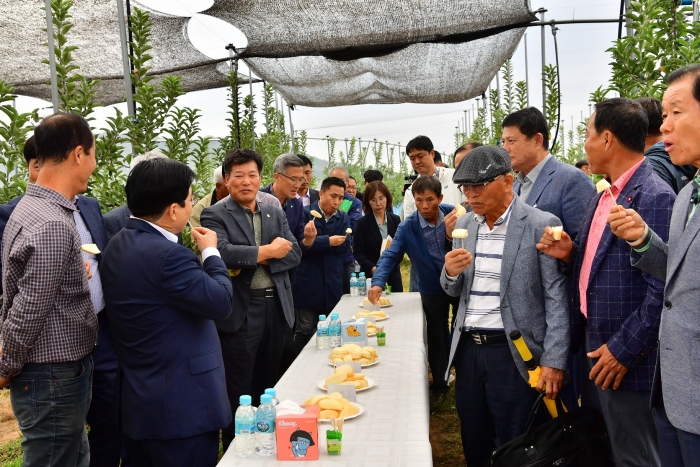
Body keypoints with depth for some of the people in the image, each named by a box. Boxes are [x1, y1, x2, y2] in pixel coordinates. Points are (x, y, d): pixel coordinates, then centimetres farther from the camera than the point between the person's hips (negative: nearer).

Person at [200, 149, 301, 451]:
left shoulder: (275, 214, 12)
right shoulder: (215, 215, -4)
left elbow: (294, 254, 1)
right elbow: (222, 253, -22)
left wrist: (256, 260, -14)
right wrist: (267, 250, -14)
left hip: (276, 308, 6)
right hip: (240, 312, -5)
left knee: (268, 386, 18)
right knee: (238, 393, 5)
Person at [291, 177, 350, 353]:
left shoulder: (343, 218, 9)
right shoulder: (305, 214, -4)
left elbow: (344, 246, -7)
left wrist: (314, 242, -17)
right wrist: (328, 241, -18)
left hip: (333, 285, 4)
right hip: (308, 284, -4)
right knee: (305, 330, 1)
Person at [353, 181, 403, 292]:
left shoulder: (395, 220, 7)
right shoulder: (362, 223, -2)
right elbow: (358, 252, -5)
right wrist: (372, 268, -18)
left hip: (393, 274, 3)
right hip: (371, 275, -3)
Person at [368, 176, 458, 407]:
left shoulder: (453, 214, -14)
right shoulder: (407, 227, -16)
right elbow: (390, 255, -21)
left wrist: (452, 233, -37)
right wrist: (378, 282, -37)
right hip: (433, 289, 0)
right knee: (437, 339, 13)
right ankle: (439, 386, 32)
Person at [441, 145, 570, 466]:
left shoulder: (540, 224, -9)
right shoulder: (464, 225, 8)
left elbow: (556, 298, -10)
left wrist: (553, 360, -14)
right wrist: (450, 272, -9)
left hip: (513, 353, -5)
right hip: (467, 349, 5)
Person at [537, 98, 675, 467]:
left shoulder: (654, 197, -18)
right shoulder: (602, 196, 11)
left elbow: (662, 290, -21)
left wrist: (624, 350, -19)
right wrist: (570, 254, -2)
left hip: (625, 359, -9)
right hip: (592, 349, 9)